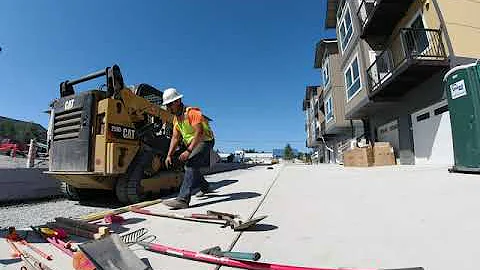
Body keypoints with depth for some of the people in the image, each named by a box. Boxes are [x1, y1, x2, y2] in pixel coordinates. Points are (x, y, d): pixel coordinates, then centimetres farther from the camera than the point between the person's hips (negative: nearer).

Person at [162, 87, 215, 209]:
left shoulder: (192, 112, -20)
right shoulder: (176, 118, 7)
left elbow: (199, 133, -31)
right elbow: (175, 138, 4)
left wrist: (188, 151, -36)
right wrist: (169, 155, -7)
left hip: (205, 141, -9)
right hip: (192, 144, 9)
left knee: (191, 165, -26)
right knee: (190, 167, 18)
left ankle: (183, 199, -30)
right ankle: (205, 187, 42)